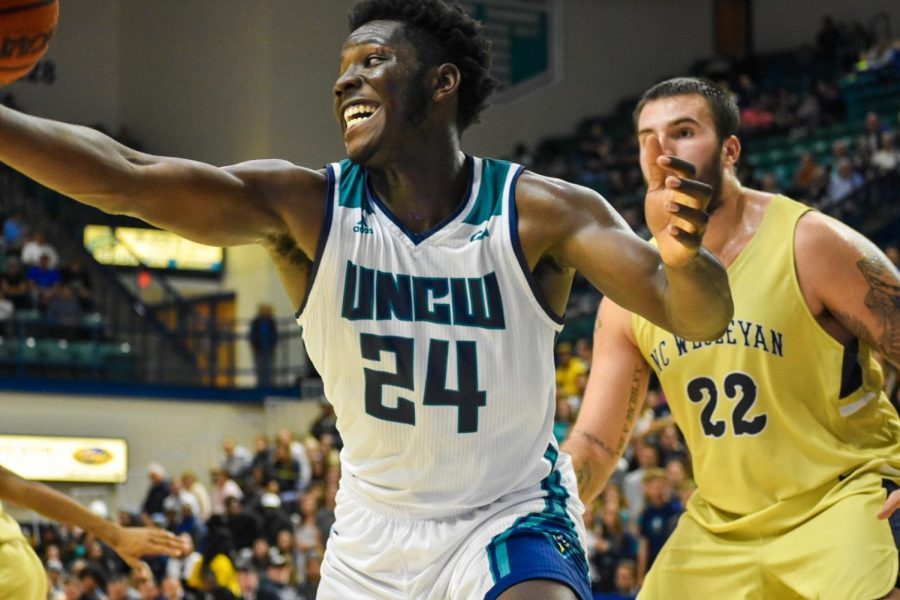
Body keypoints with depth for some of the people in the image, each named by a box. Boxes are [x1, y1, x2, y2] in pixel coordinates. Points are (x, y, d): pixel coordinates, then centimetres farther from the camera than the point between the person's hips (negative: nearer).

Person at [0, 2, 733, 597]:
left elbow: (698, 317, -26)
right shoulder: (305, 208, -12)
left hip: (512, 522, -3)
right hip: (374, 531, 3)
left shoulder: (542, 213, -16)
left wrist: (683, 256, -49)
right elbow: (126, 178, -22)